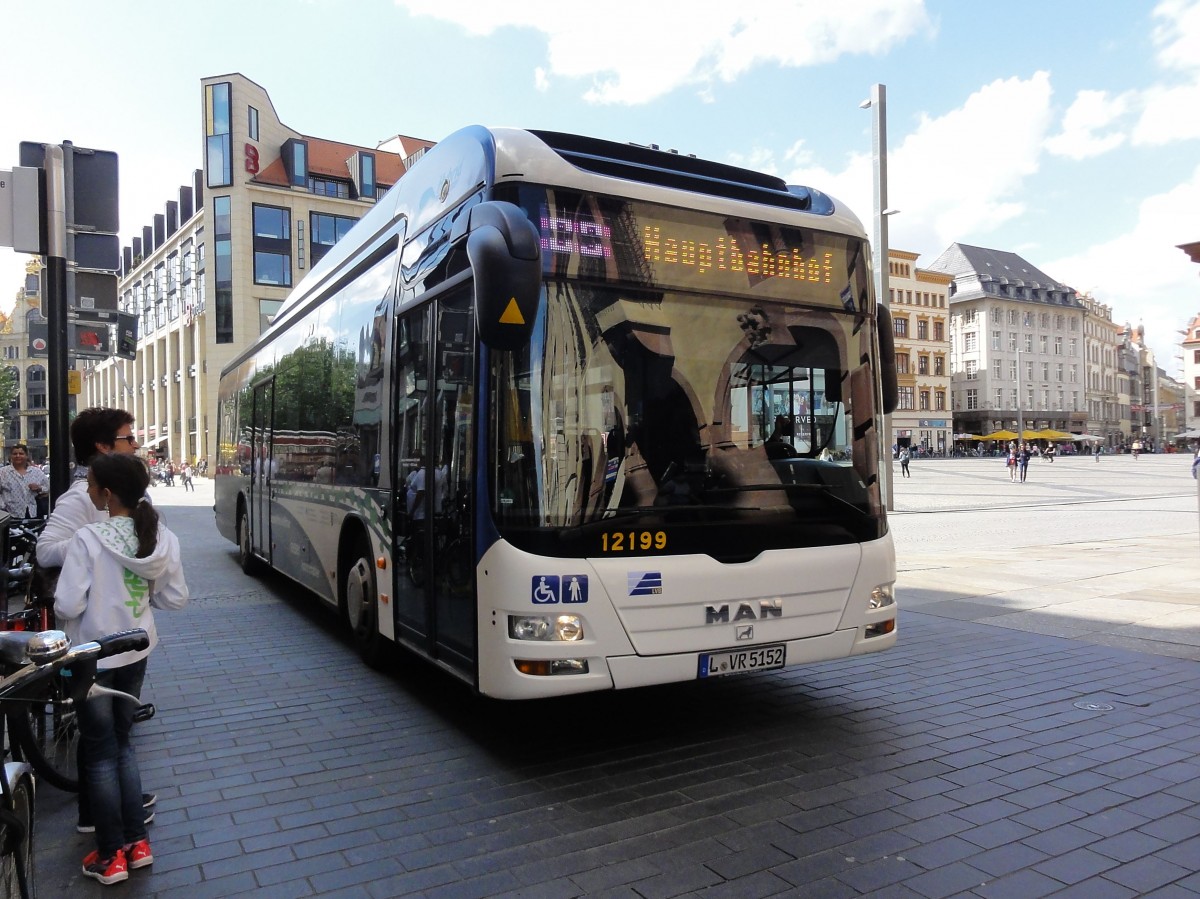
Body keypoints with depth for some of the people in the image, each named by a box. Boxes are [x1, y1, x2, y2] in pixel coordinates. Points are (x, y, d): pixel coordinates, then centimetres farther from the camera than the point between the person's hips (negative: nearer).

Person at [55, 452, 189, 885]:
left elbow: (67, 606, -20)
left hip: (93, 657, -5)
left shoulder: (88, 539, -22)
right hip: (136, 652, 5)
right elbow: (176, 597, 0)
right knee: (122, 742, 20)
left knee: (100, 752, 9)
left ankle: (111, 856, 19)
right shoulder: (161, 537, -7)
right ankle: (138, 843, 25)